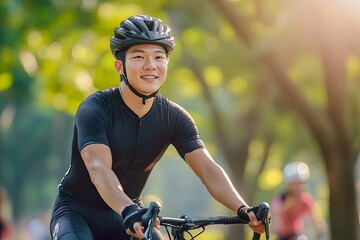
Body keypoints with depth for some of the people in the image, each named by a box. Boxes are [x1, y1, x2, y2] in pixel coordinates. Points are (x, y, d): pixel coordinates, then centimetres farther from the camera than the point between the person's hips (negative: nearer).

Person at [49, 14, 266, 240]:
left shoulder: (174, 118, -8)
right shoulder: (95, 109, -21)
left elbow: (207, 168, -19)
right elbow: (99, 169, -36)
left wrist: (242, 208, -37)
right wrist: (129, 211, -54)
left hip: (130, 217, 4)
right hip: (77, 212, -4)